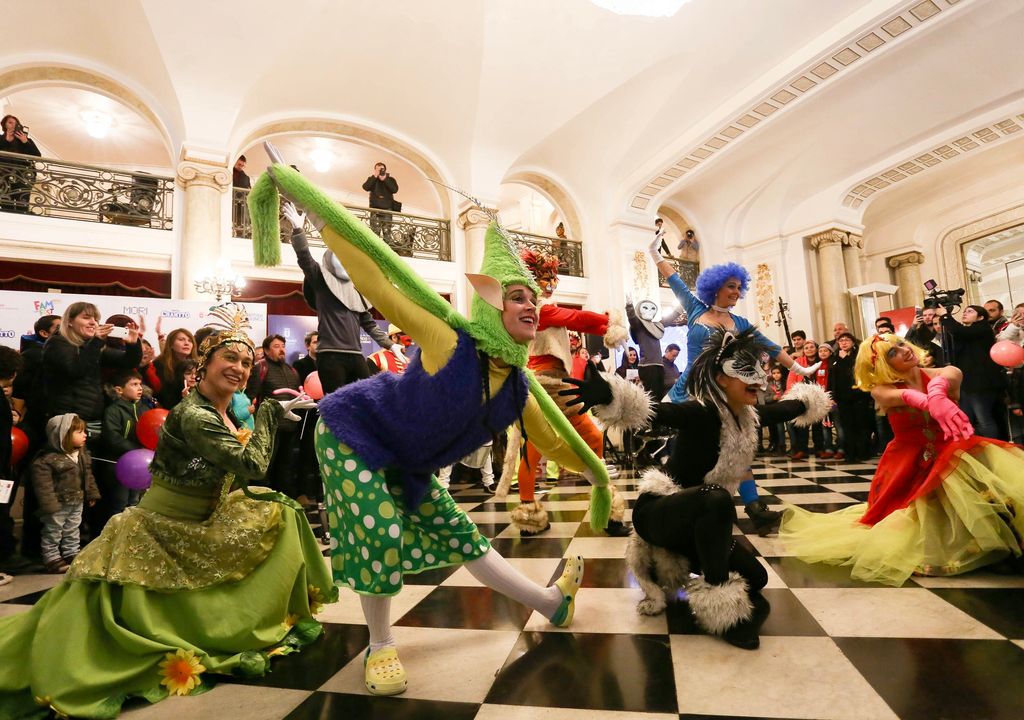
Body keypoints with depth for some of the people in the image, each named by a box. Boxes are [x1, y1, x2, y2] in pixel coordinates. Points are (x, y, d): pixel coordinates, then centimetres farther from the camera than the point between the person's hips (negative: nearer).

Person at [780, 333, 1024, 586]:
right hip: (910, 467, -1)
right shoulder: (881, 389, -8)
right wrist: (928, 401, -56)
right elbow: (901, 395, -32)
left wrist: (937, 392, -54)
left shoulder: (935, 375, -5)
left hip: (949, 455, 1)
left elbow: (954, 372, -29)